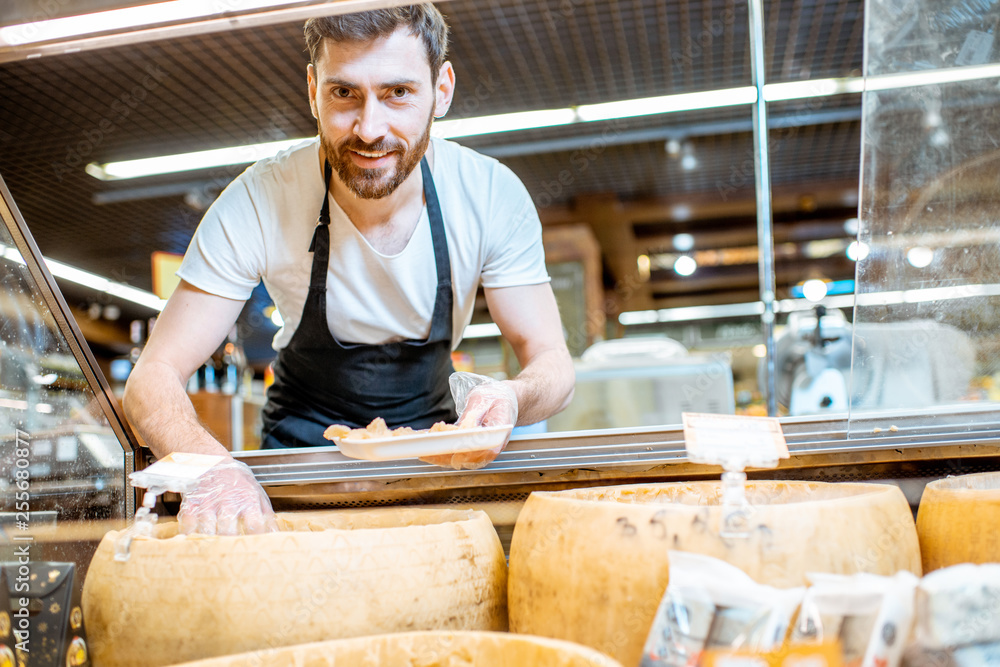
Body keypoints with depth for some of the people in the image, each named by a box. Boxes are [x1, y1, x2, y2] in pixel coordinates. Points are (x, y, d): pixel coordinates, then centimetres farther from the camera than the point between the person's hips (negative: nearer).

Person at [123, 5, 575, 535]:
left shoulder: (492, 196, -20)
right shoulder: (259, 203, -23)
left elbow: (553, 365, -14)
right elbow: (152, 378, -22)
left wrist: (512, 399, -40)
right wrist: (211, 468, -45)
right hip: (302, 447, 0)